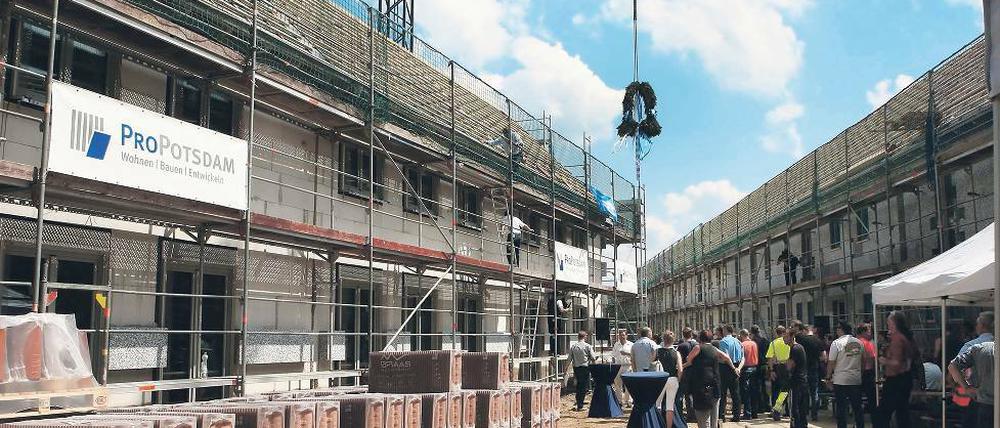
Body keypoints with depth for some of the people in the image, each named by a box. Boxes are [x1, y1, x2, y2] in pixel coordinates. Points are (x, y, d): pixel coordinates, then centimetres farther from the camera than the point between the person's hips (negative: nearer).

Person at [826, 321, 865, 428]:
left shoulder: (836, 343, -11)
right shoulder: (859, 342, 5)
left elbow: (831, 362, -11)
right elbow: (864, 358, 12)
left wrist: (828, 377, -2)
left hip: (840, 380, -5)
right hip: (856, 379, 5)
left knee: (841, 407, 2)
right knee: (857, 406, 13)